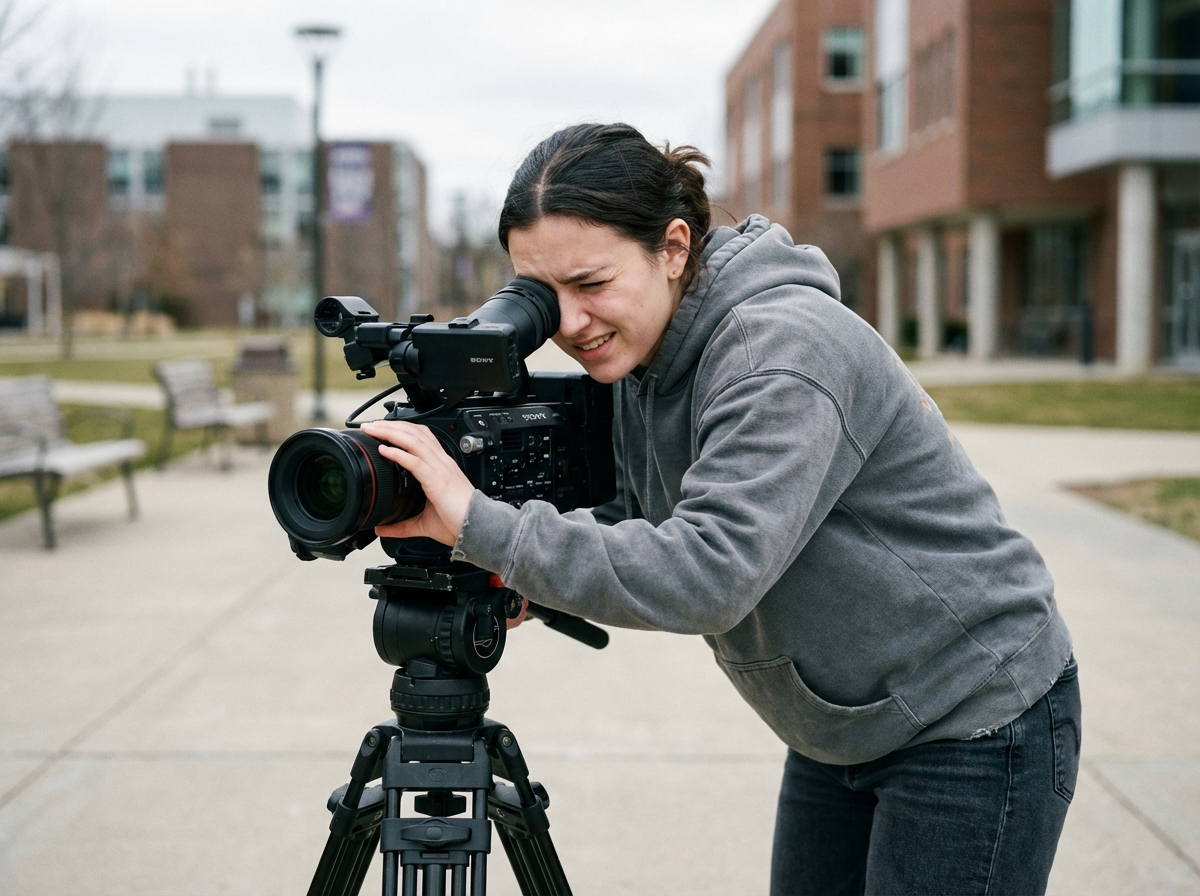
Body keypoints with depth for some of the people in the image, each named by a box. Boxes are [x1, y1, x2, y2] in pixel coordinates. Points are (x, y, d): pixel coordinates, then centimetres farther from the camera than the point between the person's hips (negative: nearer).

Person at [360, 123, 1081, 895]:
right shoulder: (641, 356, -1)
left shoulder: (784, 350, -28)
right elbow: (644, 521, 7)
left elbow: (711, 573, -37)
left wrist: (482, 526, -37)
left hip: (978, 726, -8)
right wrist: (530, 577, -12)